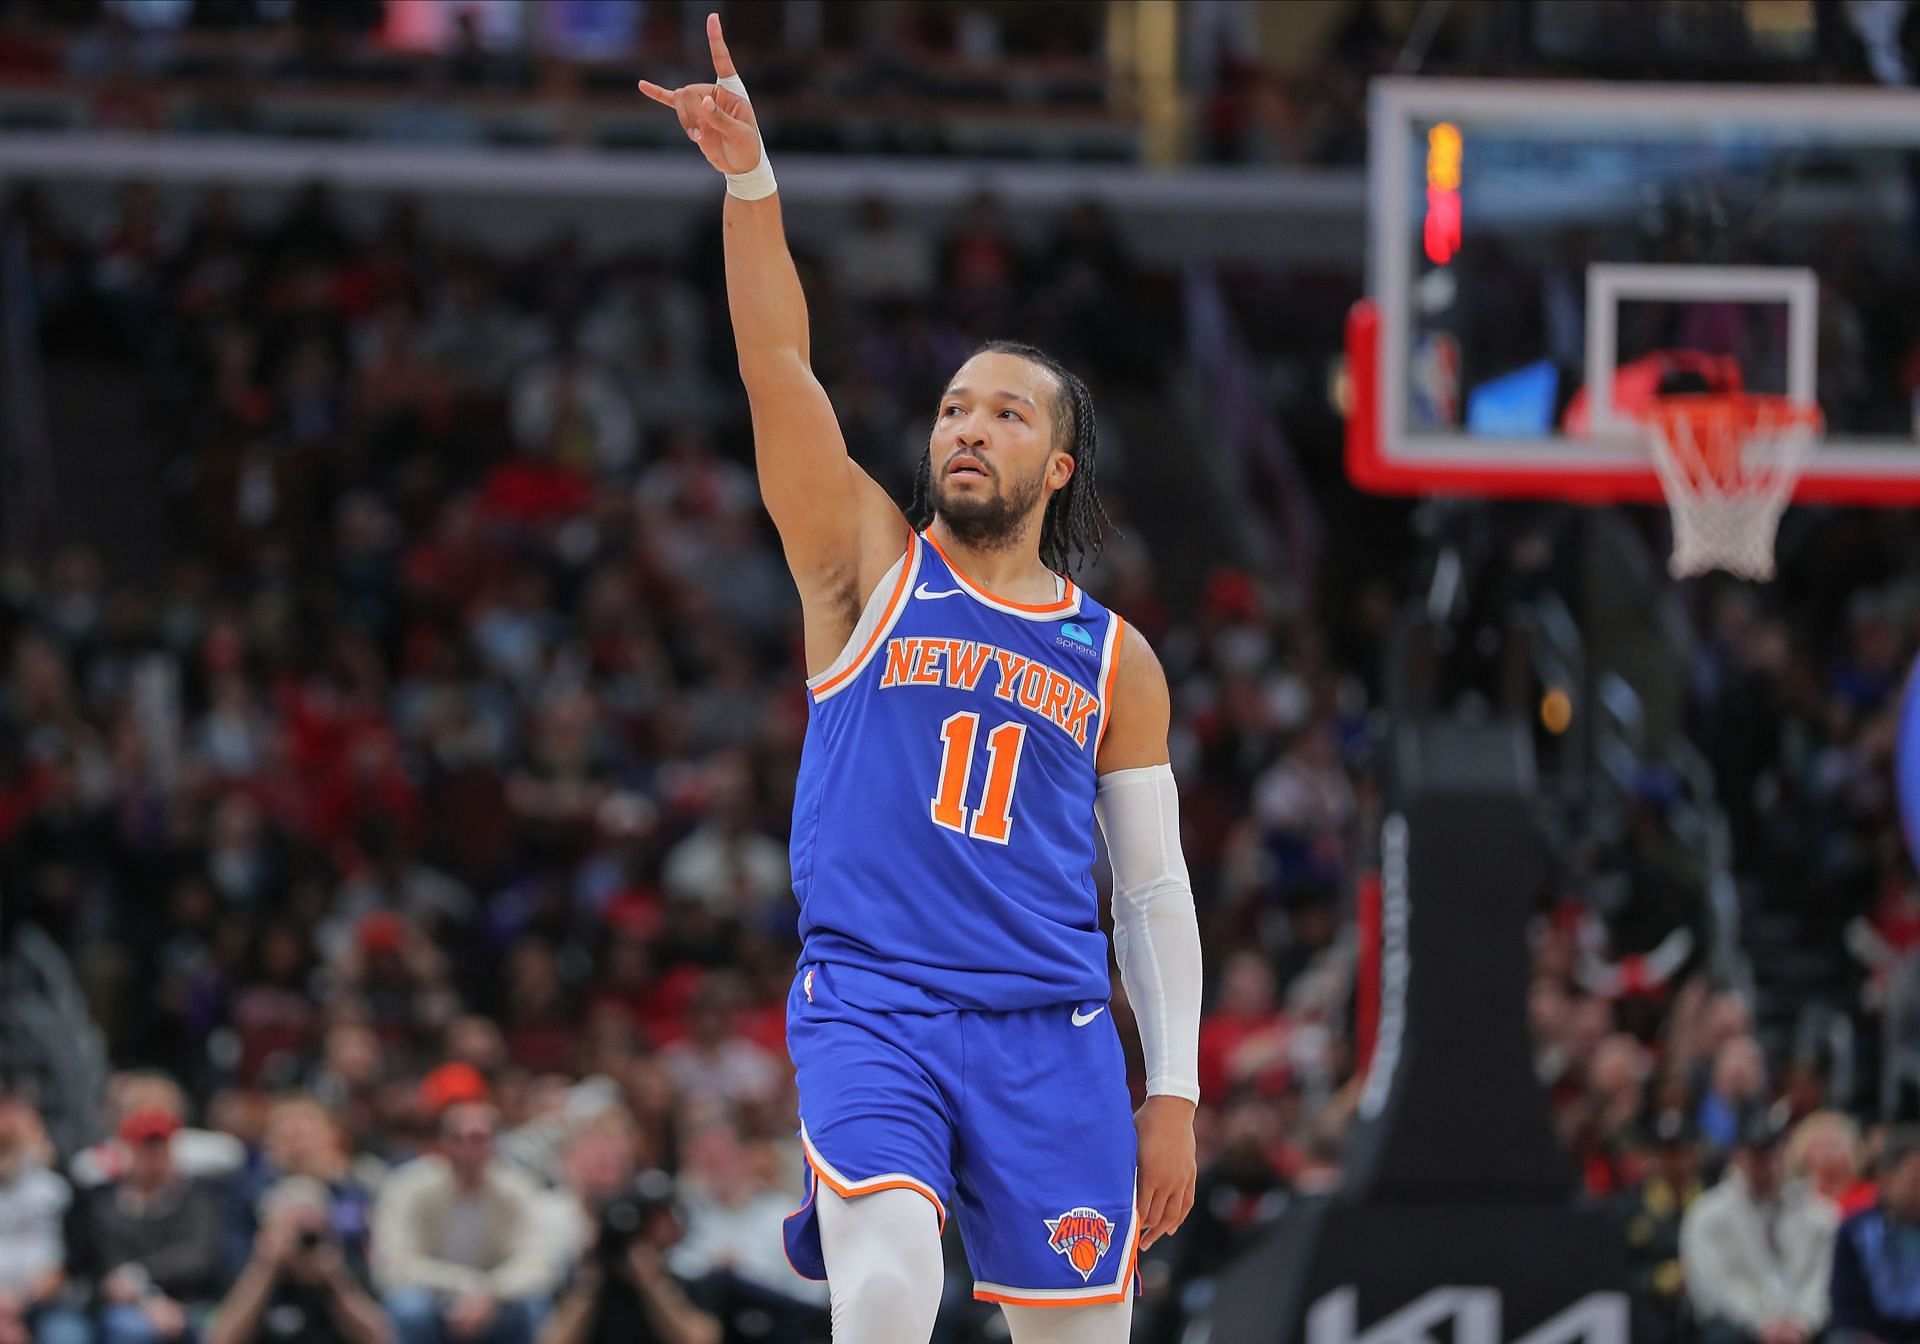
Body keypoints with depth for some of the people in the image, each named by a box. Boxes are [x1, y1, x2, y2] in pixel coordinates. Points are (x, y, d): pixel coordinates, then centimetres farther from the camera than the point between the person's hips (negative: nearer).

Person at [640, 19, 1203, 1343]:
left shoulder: (1115, 661, 13)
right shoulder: (870, 565, 9)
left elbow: (1155, 889, 14)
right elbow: (779, 371, -5)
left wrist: (1175, 1092, 5)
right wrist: (750, 178, -18)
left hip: (1051, 1033, 2)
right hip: (871, 1007, -2)